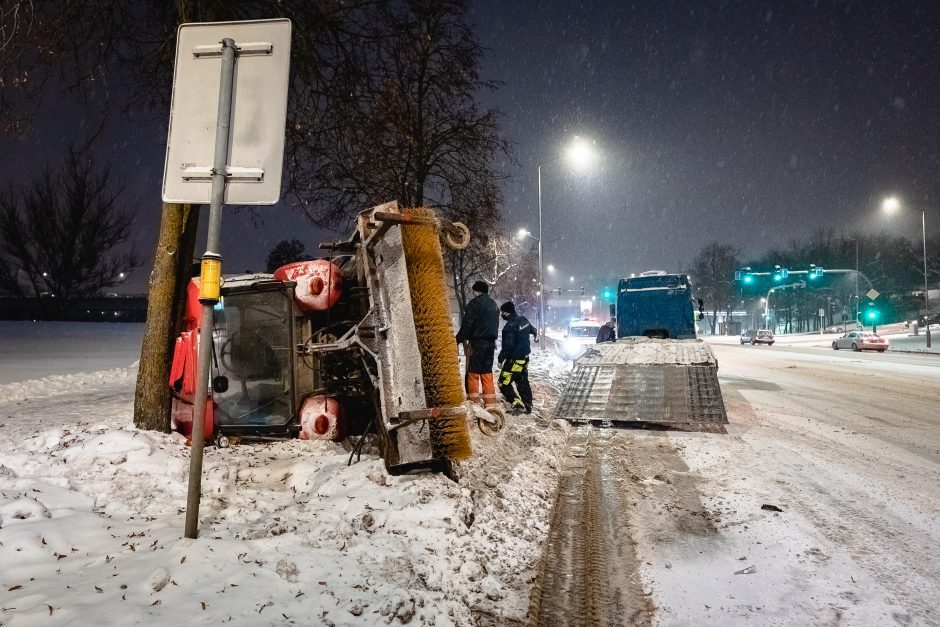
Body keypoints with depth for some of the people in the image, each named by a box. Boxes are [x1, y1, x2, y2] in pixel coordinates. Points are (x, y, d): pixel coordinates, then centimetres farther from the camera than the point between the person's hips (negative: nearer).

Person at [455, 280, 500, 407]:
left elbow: (467, 324, -12)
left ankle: (474, 398, -6)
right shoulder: (493, 304, 18)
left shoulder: (474, 303, -7)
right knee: (487, 370, 11)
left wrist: (459, 339, -5)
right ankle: (490, 399, 8)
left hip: (478, 342, -7)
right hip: (491, 341, 7)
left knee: (473, 370, -3)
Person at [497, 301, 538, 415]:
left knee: (504, 383, -2)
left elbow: (507, 346, -26)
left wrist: (500, 359, -17)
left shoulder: (510, 326, -23)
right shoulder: (523, 320, 4)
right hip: (525, 358, 9)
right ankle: (528, 406, 26)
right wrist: (536, 334, 49)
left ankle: (517, 404, -7)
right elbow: (531, 328, 26)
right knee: (523, 382, 19)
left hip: (514, 360, -9)